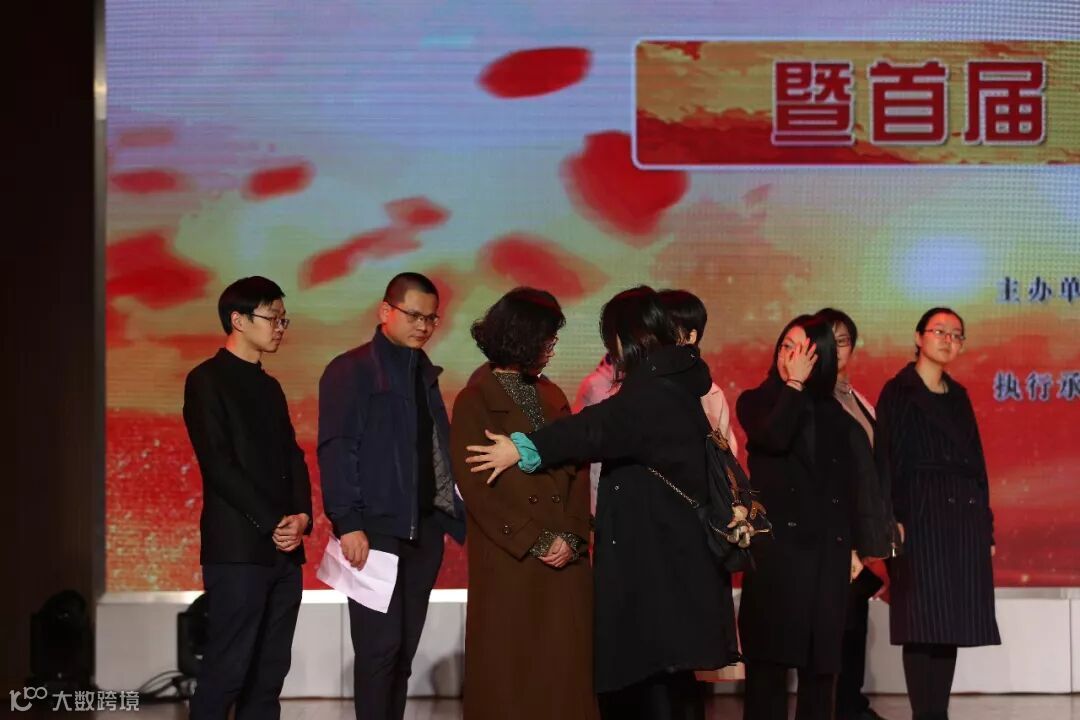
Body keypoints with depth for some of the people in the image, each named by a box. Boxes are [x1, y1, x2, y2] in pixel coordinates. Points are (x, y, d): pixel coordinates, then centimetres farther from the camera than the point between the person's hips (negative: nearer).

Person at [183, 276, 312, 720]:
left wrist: (302, 516, -4)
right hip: (237, 549, -7)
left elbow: (293, 457, 14)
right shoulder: (207, 381, -4)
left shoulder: (269, 387, 19)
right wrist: (271, 524, -13)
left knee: (271, 670, 6)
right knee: (227, 668, -7)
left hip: (283, 549, 7)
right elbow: (218, 465, -12)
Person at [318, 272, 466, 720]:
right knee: (379, 647, -7)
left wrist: (459, 518, 6)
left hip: (423, 528, 6)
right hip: (377, 530, -6)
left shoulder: (425, 374, 16)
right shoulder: (351, 370, -4)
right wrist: (348, 524, -18)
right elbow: (335, 450, -10)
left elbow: (439, 452, 15)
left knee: (404, 649, 8)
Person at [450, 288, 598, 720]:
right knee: (510, 675, 1)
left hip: (566, 560, 4)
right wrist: (536, 541, -11)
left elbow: (577, 472, 8)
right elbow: (477, 486, -8)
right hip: (509, 563, -4)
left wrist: (572, 537, -6)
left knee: (565, 668, 3)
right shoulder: (475, 402, -2)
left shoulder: (552, 396, 13)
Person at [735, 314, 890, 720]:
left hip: (828, 547, 3)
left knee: (822, 656, 5)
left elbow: (852, 481, 12)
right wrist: (793, 385, -8)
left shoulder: (833, 412, 14)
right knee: (770, 655, -5)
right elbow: (774, 438, -18)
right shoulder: (756, 401, 5)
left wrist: (857, 546, 6)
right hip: (776, 542, -3)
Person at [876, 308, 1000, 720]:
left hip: (964, 518, 6)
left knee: (952, 623, 5)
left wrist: (986, 525, 12)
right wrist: (893, 520, -17)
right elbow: (886, 459, -7)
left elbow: (975, 461, 17)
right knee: (923, 624, -7)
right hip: (921, 517, -6)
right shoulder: (899, 392, 0)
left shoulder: (958, 396, 17)